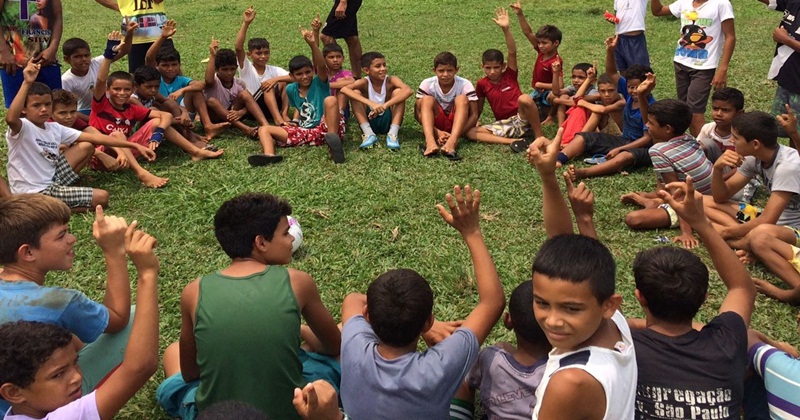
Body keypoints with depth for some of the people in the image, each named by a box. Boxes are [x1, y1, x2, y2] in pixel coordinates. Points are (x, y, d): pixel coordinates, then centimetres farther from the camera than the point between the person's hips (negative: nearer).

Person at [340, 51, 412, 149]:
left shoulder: (391, 80, -14)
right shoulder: (364, 83, -13)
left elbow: (409, 91, -33)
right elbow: (344, 89, -33)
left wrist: (385, 106, -43)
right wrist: (370, 103, -44)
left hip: (388, 121, 0)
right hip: (369, 121, 0)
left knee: (398, 91, -20)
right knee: (355, 93, -19)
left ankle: (393, 134, -26)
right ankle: (369, 134, -23)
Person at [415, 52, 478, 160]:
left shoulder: (465, 85, -14)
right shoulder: (427, 84, -12)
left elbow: (474, 115, -17)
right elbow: (418, 113, -15)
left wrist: (456, 135, -31)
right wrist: (437, 132, -29)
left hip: (457, 124, 0)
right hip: (435, 124, 0)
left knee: (462, 99, -26)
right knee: (427, 99, -25)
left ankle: (452, 141, -48)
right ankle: (430, 141, -49)